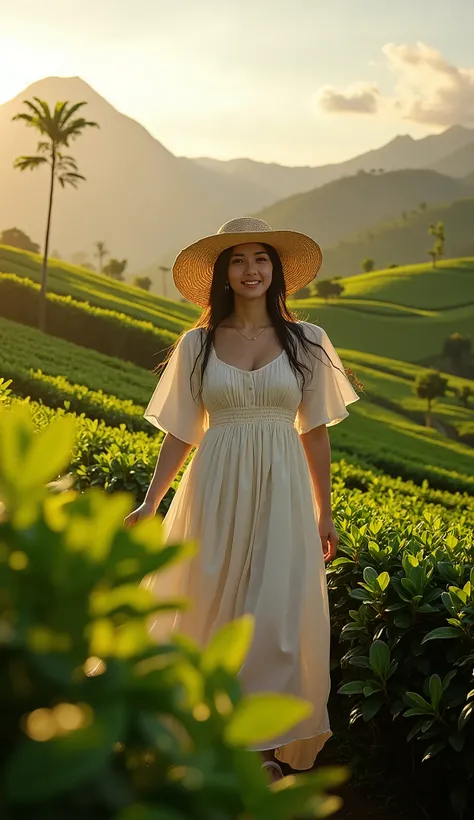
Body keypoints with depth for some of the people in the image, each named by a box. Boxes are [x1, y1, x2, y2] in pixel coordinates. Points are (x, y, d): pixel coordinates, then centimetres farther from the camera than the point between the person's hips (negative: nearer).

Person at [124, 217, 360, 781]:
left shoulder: (307, 342, 4)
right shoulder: (197, 344, 4)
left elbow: (315, 432, 8)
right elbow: (180, 434, 5)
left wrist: (324, 514, 9)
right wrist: (149, 506, -3)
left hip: (281, 493, 0)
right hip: (216, 491, 1)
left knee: (277, 618, -4)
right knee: (212, 608, 5)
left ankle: (269, 743, 11)